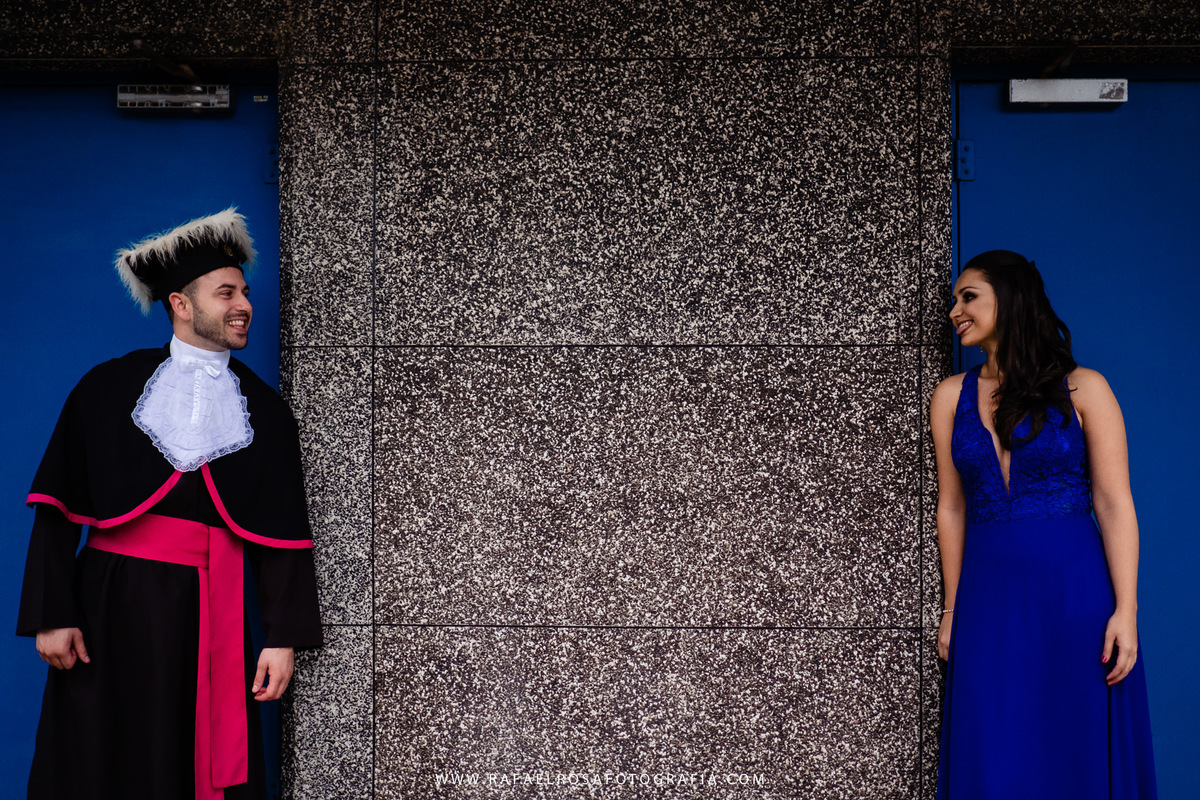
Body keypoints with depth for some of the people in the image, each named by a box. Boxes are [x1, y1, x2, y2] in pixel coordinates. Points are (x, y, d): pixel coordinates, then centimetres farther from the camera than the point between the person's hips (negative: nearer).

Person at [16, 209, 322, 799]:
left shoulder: (263, 410, 9)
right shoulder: (110, 388, 4)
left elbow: (283, 534, 6)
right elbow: (58, 508, 0)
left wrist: (283, 638, -2)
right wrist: (52, 615, -9)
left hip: (210, 617, 1)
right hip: (112, 605, -1)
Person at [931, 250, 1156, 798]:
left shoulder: (1082, 389, -1)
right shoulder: (952, 397, 8)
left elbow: (1114, 505, -4)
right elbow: (951, 508, 10)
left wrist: (1125, 610, -11)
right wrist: (952, 609, 8)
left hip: (1074, 589, -2)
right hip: (989, 595, 3)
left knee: (1080, 754, 4)